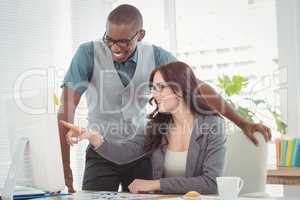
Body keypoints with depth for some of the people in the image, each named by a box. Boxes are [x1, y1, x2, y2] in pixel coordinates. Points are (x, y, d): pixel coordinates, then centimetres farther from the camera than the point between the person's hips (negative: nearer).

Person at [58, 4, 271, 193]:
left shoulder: (155, 56, -8)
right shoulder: (89, 53, -15)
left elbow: (198, 88, -4)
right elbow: (67, 106, -19)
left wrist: (243, 123, -7)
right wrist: (66, 166, -23)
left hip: (141, 154, 2)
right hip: (101, 155, -1)